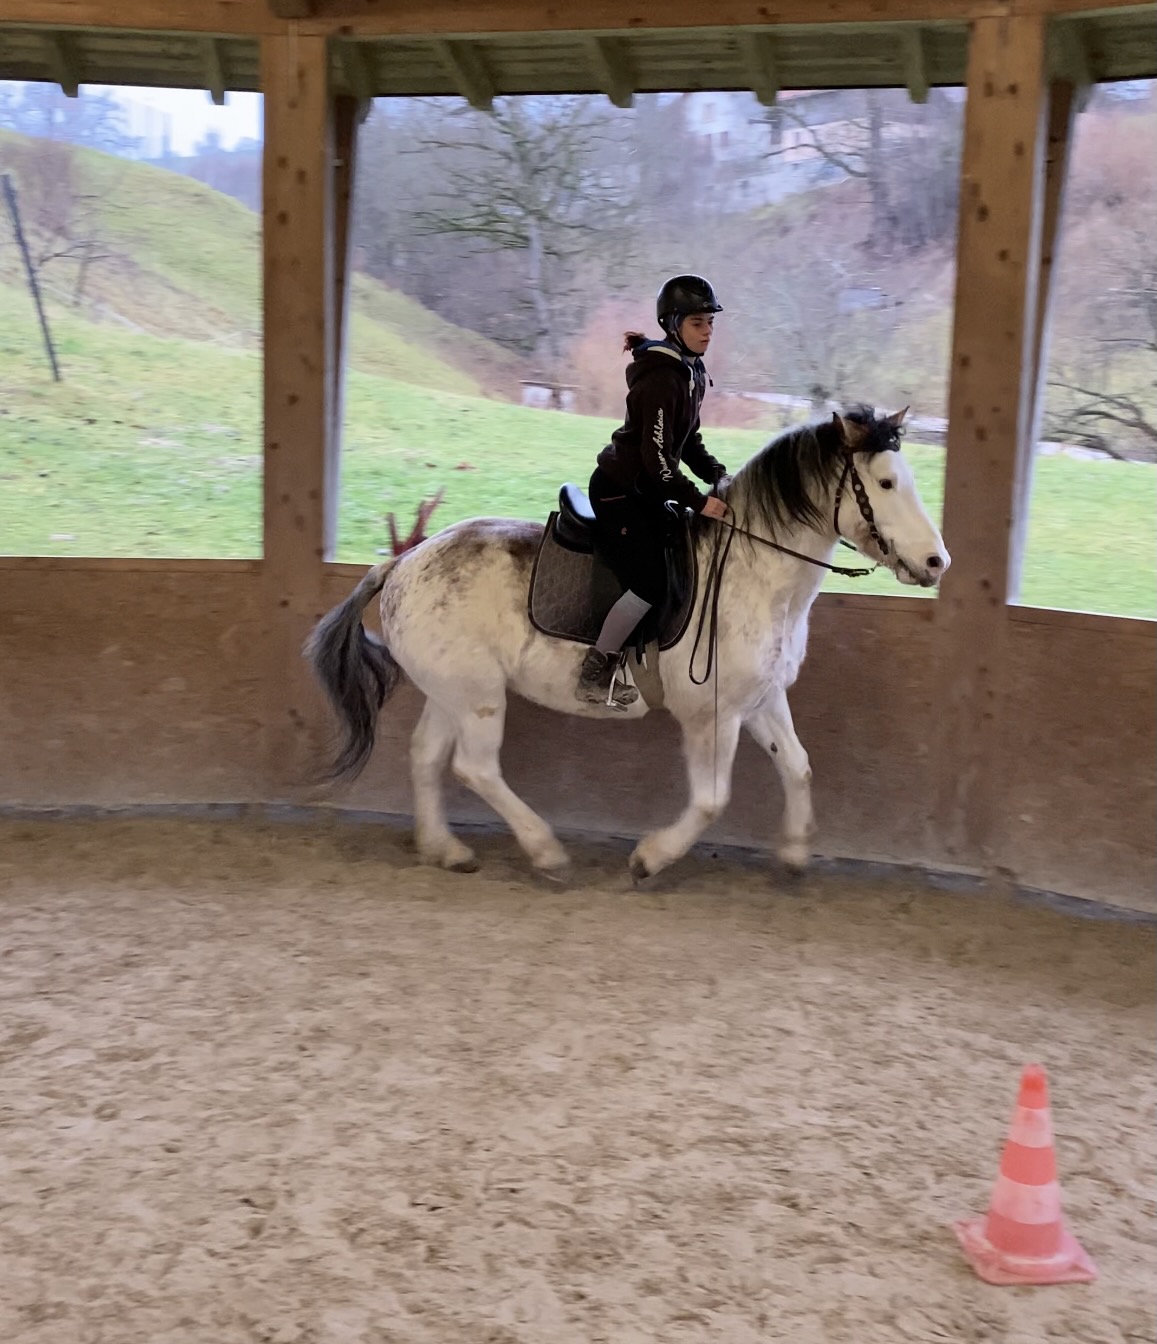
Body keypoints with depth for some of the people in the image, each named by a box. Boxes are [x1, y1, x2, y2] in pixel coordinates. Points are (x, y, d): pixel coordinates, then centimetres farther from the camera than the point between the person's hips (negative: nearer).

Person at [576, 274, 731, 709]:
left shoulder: (692, 372, 8)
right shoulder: (662, 378, -23)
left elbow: (687, 440, 16)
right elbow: (657, 456, -26)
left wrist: (717, 474, 3)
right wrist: (698, 500, -25)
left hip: (646, 490, 10)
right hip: (618, 490, -10)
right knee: (651, 584, -15)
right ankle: (593, 675, -3)